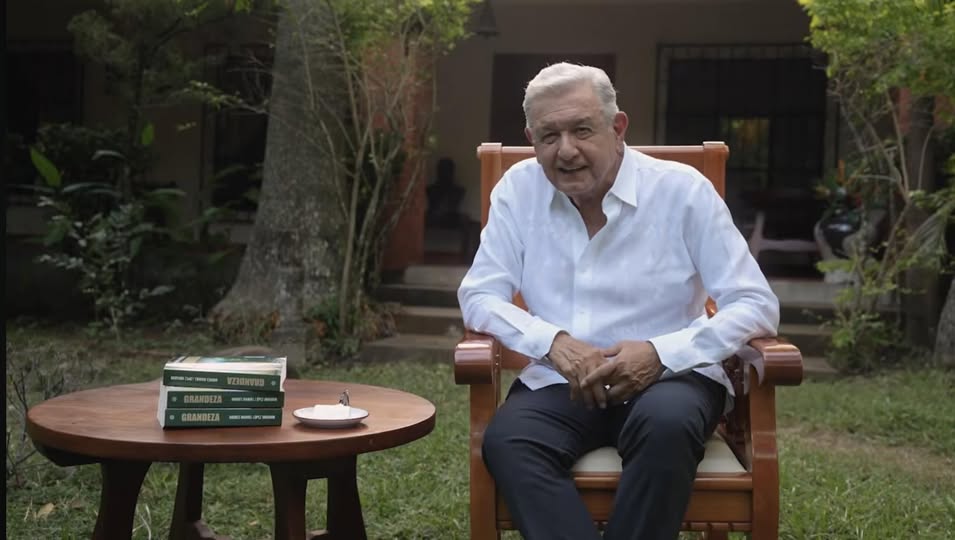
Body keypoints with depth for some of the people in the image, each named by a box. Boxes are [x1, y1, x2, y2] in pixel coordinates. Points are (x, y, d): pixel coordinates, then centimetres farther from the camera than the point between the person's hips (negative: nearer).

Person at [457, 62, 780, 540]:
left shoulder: (682, 190, -5)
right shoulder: (518, 189, 3)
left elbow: (756, 307, -6)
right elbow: (479, 297, 2)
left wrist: (662, 352, -21)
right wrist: (553, 342, -17)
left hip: (669, 378, -1)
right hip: (559, 384, 2)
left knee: (667, 423, -36)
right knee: (505, 440, -30)